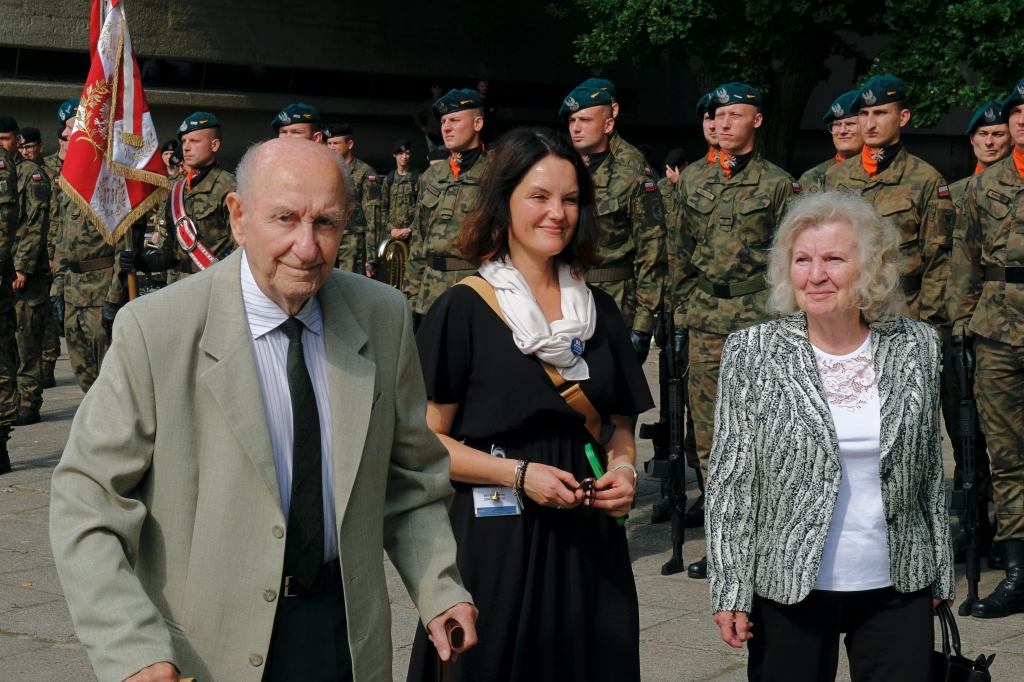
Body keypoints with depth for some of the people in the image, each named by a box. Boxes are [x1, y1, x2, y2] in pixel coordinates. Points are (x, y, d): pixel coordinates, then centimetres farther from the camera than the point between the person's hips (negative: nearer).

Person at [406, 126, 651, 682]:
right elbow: (426, 441, -7)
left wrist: (624, 469, -3)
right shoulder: (463, 310, -5)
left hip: (589, 542, 4)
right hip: (494, 539, -4)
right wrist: (517, 473, -17)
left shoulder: (599, 310, 11)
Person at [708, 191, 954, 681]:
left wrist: (940, 574, 12)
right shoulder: (751, 353, -5)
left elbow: (930, 470, 10)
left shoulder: (917, 347, 2)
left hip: (898, 588, 2)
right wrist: (730, 592, -8)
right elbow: (730, 481, -4)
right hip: (788, 589, -2)